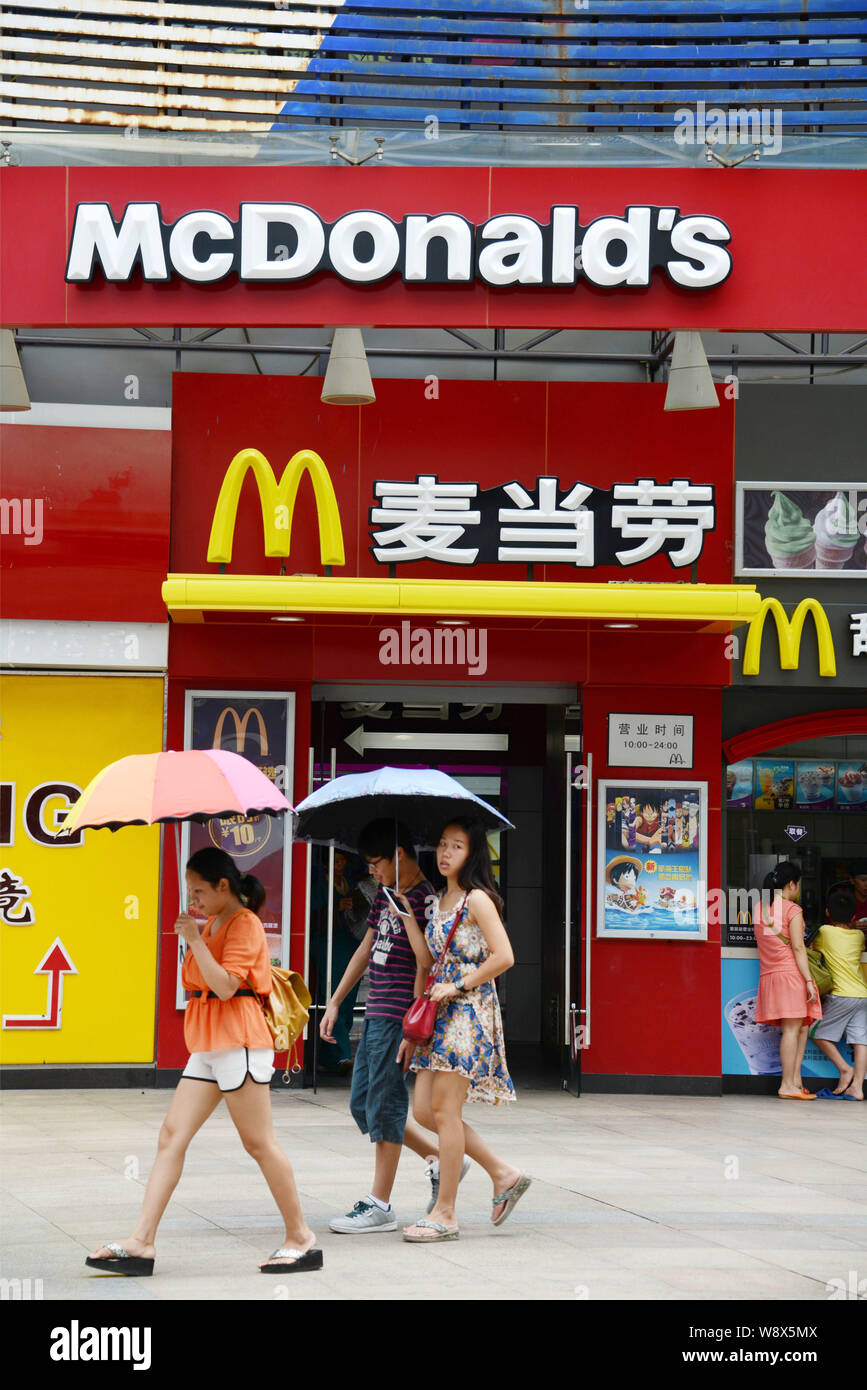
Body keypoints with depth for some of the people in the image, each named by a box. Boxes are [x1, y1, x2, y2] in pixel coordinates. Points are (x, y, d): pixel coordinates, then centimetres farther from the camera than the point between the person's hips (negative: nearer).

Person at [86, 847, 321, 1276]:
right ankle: (141, 1242, -3)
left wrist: (195, 939, -17)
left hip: (238, 1042, -9)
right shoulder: (213, 923, 18)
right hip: (208, 1046, 9)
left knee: (259, 1142, -3)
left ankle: (300, 1237, 8)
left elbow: (225, 985, -21)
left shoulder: (244, 924, -10)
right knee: (172, 1135, 0)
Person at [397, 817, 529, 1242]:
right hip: (441, 1013, 9)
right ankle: (503, 1173, 15)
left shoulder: (477, 899, -9)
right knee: (424, 1109, 5)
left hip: (470, 1011, -9)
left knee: (444, 1111, -7)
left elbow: (503, 956, -17)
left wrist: (459, 986, -13)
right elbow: (427, 959, 10)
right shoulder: (442, 901, 16)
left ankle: (445, 1213, 2)